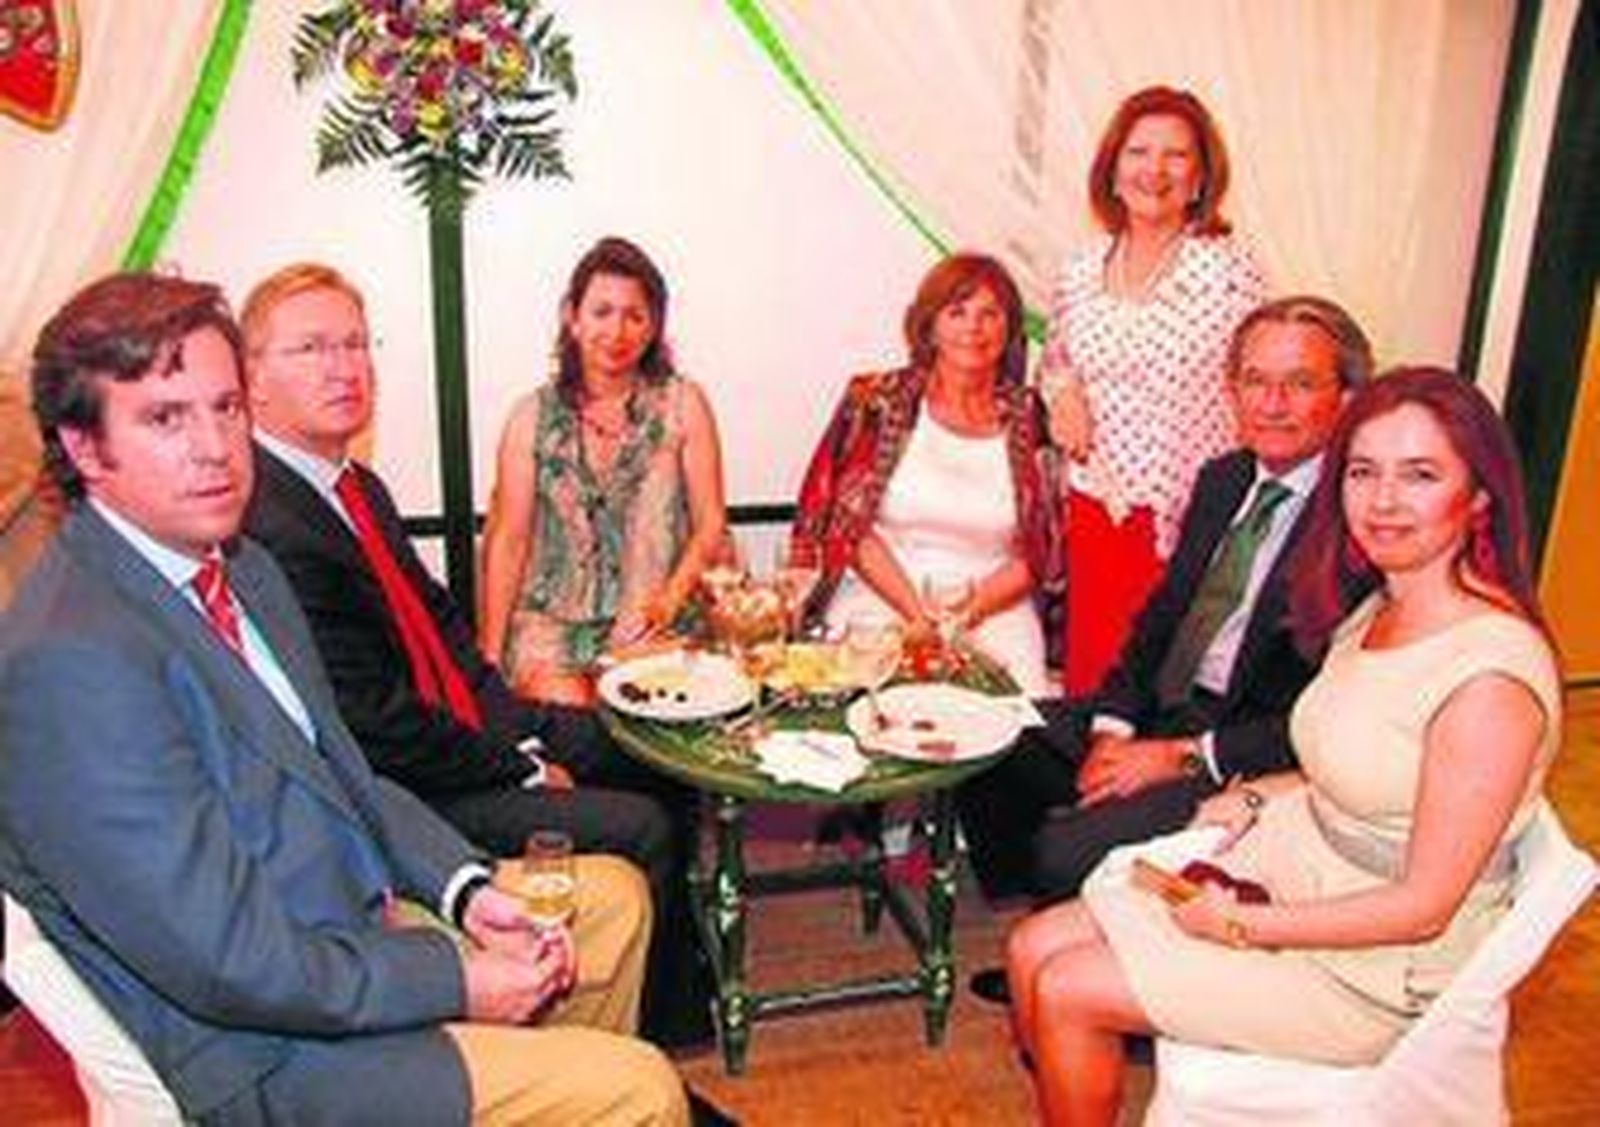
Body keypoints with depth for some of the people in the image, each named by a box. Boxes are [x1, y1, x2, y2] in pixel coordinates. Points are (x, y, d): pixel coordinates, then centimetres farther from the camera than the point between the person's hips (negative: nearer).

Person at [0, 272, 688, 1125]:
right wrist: (457, 980, -16)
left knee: (616, 895, 20)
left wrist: (467, 889, -1)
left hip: (360, 918, 9)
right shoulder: (69, 664, -26)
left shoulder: (241, 568, 4)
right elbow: (231, 964, -26)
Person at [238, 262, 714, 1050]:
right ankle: (651, 1036, 12)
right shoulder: (266, 527, -24)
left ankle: (686, 998, 26)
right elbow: (370, 724, -24)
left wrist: (523, 729, 0)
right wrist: (520, 771, -14)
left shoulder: (359, 486, 8)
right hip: (397, 795, -10)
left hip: (465, 723, 10)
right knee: (640, 830, -15)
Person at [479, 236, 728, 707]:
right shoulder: (532, 417, 7)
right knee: (567, 708, -26)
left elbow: (711, 523, 3)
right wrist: (489, 655, -3)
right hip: (551, 620, 0)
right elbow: (508, 540, 6)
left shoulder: (682, 404, 6)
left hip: (650, 626, 0)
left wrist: (670, 598, -14)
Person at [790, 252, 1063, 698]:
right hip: (878, 599, -1)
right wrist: (915, 610, -10)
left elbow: (1041, 550, 8)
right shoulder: (879, 401, 5)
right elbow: (846, 524, 0)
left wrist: (976, 606, -9)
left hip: (995, 610, 2)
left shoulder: (1029, 419, 9)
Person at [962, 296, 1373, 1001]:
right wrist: (1113, 727, -3)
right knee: (986, 758, -1)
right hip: (1157, 715, 8)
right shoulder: (1222, 481, 10)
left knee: (1069, 849, -24)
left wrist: (1185, 757, -18)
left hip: (1250, 766, -8)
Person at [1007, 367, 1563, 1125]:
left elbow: (1423, 907, -22)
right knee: (1033, 949, 2)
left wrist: (1243, 926, -17)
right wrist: (1255, 801, -1)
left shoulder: (1490, 678, -26)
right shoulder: (1378, 610, 2)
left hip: (1368, 971, -8)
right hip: (1288, 880, 8)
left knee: (1065, 993, -9)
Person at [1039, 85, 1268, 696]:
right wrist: (1061, 388, 0)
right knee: (1088, 676, 12)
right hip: (1093, 510, 4)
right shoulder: (1082, 268, 6)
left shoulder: (1229, 270, -8)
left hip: (1185, 519, -4)